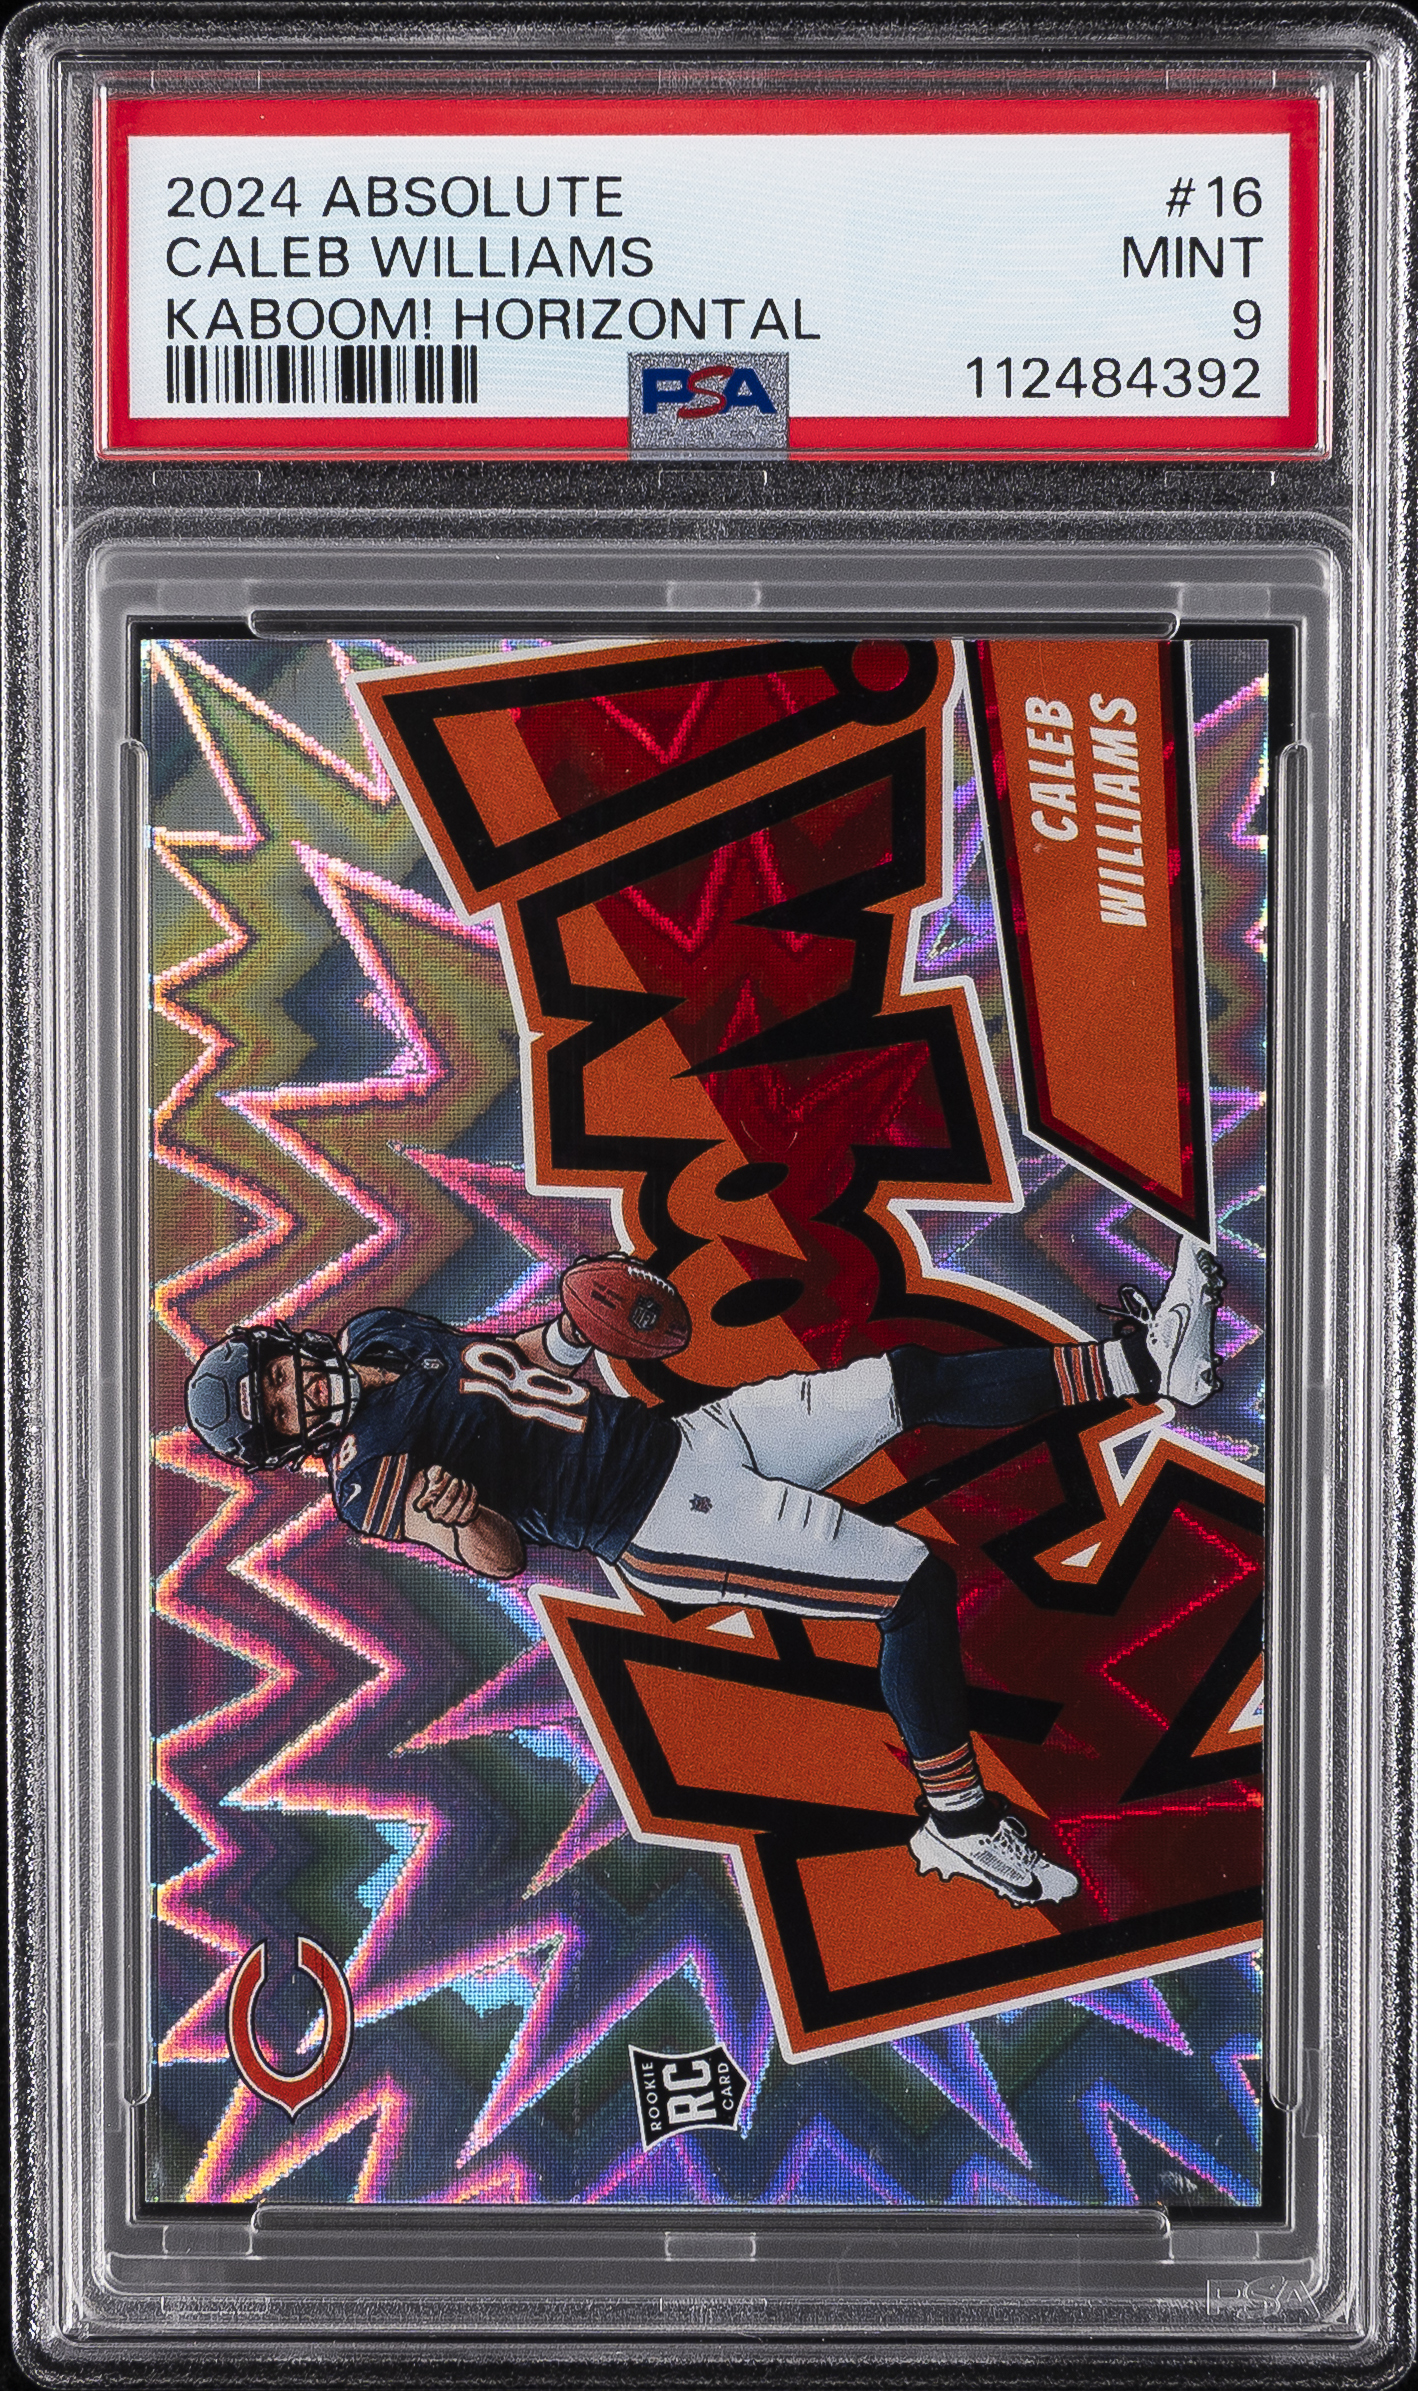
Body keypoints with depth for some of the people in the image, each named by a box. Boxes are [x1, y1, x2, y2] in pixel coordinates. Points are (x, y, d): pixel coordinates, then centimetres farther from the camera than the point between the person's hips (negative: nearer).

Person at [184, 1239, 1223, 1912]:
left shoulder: (379, 1334, 13)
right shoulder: (366, 1472, -9)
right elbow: (503, 1555, -16)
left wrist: (572, 1327, 0)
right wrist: (446, 1505, -38)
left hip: (687, 1434, 8)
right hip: (663, 1524, -8)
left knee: (913, 1381, 6)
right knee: (917, 1586, -20)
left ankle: (1147, 1361, 16)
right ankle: (960, 1825, -9)